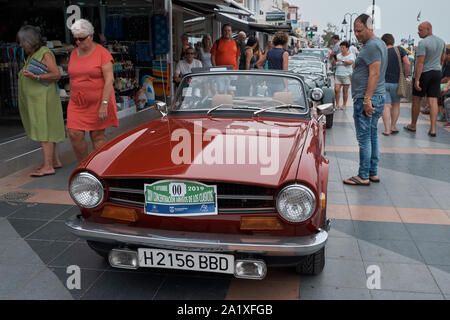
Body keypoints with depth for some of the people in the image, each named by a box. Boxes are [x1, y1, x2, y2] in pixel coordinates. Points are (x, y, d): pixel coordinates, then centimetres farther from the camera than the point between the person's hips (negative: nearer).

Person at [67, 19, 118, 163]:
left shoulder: (102, 53, -8)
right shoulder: (74, 53, 11)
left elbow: (109, 80, -14)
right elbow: (72, 78, 18)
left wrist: (104, 104, -20)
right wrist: (73, 99, 15)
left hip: (98, 102, -5)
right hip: (77, 103, 5)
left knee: (97, 136, 1)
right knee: (74, 134, -4)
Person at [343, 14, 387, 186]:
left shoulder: (372, 46, -14)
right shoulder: (380, 43, 18)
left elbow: (374, 74, -21)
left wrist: (367, 99, -23)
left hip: (366, 99, -11)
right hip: (378, 98, 11)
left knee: (364, 138, -6)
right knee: (372, 136, 14)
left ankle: (363, 176, 0)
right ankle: (373, 173, 20)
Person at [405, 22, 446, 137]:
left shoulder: (423, 43, -16)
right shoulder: (441, 41, 7)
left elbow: (420, 62, -21)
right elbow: (442, 57, 20)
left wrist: (416, 80, -21)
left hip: (423, 74, -6)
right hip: (437, 73, 6)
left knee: (416, 100, 10)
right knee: (433, 101, 1)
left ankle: (413, 125, 22)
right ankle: (433, 129, -3)